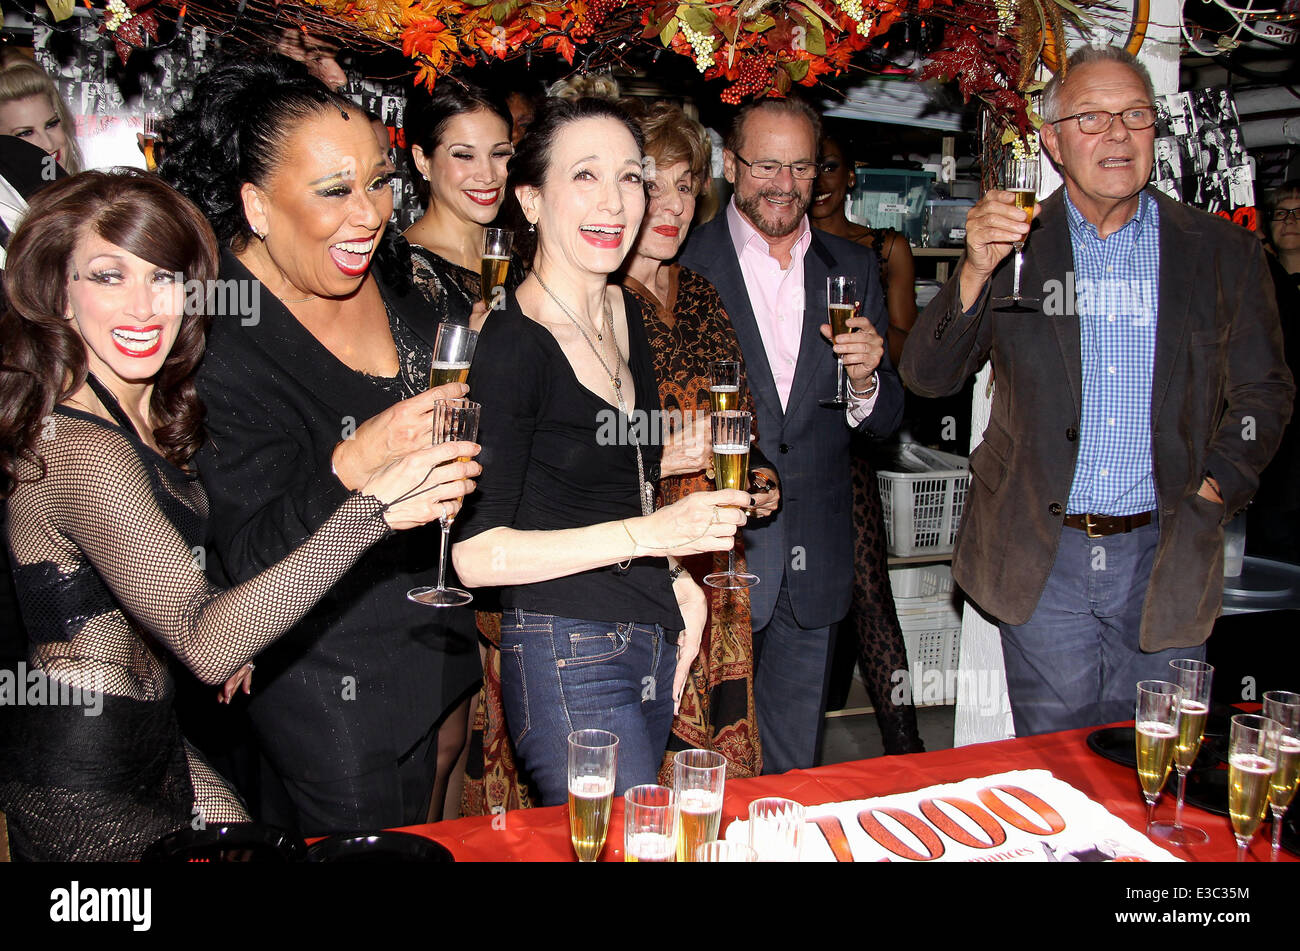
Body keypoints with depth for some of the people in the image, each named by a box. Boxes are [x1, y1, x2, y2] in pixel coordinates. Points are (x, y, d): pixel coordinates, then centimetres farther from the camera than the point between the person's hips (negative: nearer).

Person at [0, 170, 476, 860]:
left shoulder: (149, 414, 3)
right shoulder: (81, 449, -27)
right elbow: (205, 645, -37)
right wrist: (370, 509, -43)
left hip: (151, 743, 8)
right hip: (85, 789, -8)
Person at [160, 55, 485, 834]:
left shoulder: (392, 278, -2)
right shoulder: (219, 343, -24)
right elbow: (251, 561, -28)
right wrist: (353, 468, -43)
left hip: (440, 641, 7)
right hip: (334, 691, -7)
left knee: (437, 832, 26)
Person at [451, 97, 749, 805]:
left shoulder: (626, 314, 8)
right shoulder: (512, 346, -17)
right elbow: (474, 553, -19)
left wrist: (676, 580, 8)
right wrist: (646, 535, -24)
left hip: (654, 647, 8)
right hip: (569, 661, -8)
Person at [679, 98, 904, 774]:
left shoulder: (853, 270, 8)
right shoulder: (681, 265, -4)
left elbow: (886, 421, 11)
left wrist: (866, 380, -12)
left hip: (815, 561, 4)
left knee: (794, 766, 17)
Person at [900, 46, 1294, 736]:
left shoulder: (1222, 251, 5)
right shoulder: (1013, 244, 1)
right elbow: (927, 377, -6)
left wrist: (1216, 488, -3)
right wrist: (975, 273, -21)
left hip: (1165, 557, 1)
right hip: (1042, 560, -1)